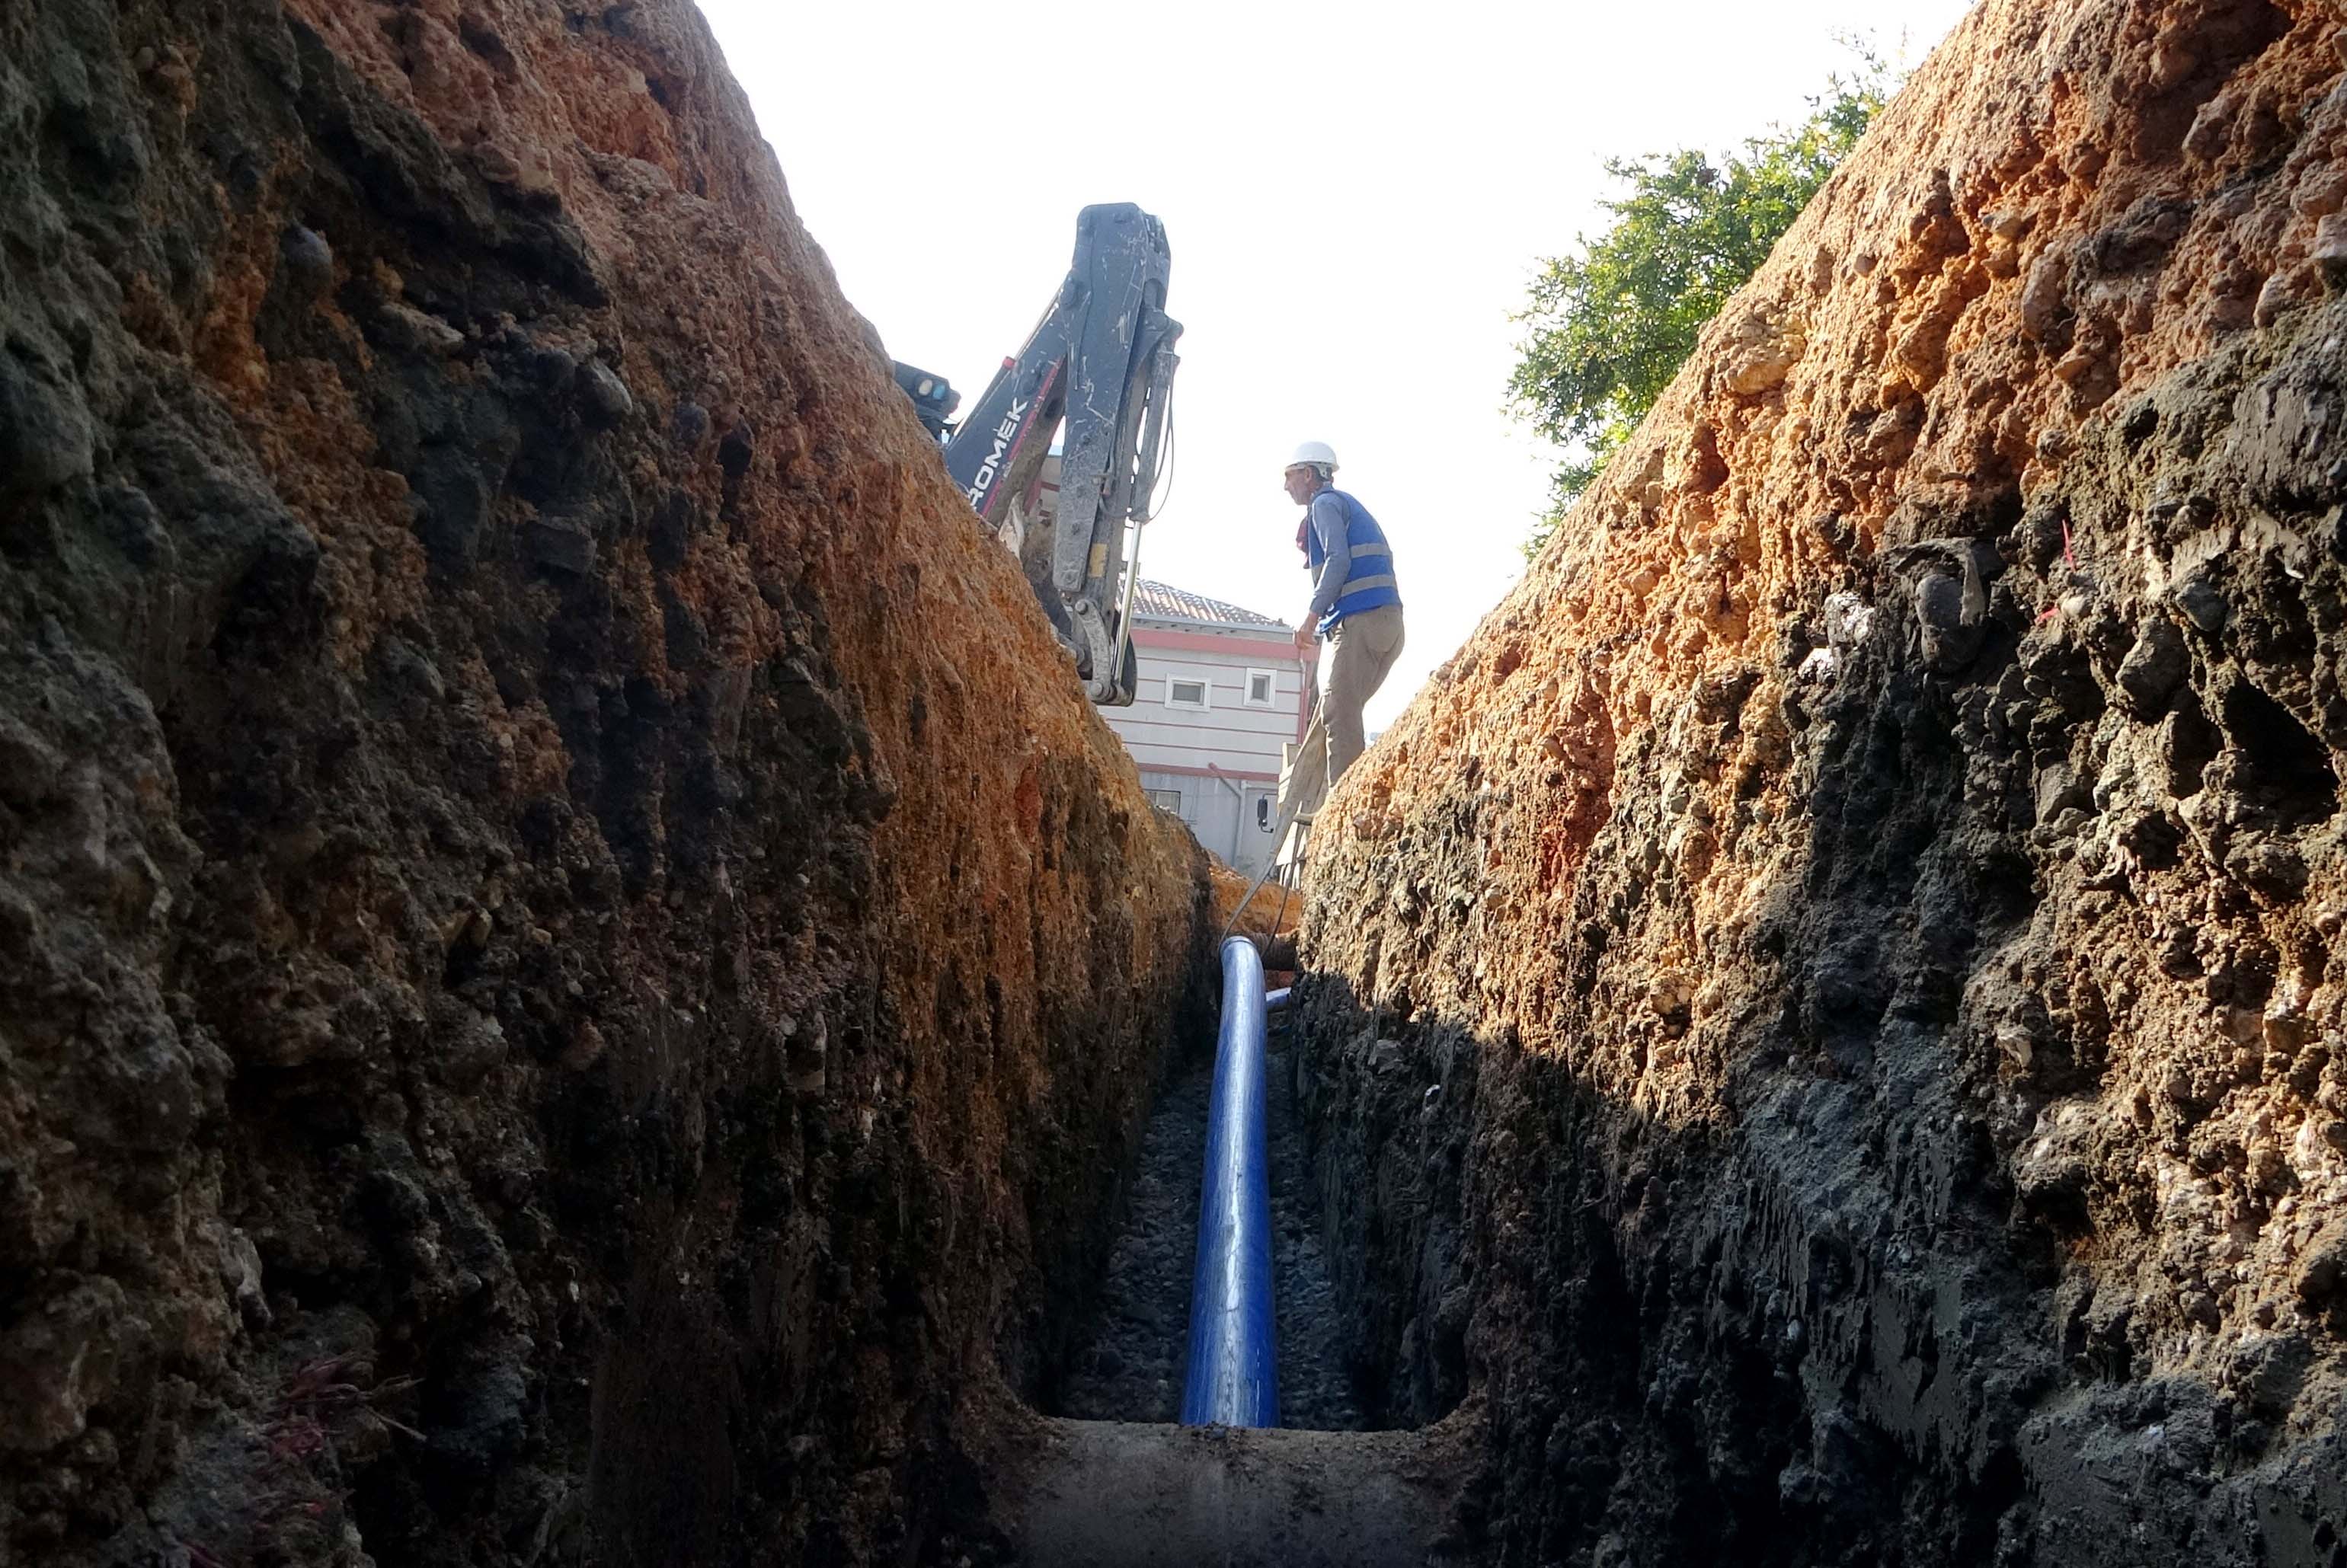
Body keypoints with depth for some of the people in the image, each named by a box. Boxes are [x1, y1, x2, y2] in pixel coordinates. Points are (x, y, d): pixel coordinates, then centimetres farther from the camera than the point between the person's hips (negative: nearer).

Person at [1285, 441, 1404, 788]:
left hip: (1360, 621, -10)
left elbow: (1338, 561, -17)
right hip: (1388, 621, 10)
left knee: (1340, 715, -12)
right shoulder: (1349, 506, 28)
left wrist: (1312, 615, -19)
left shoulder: (1325, 505, -1)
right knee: (1335, 713, 9)